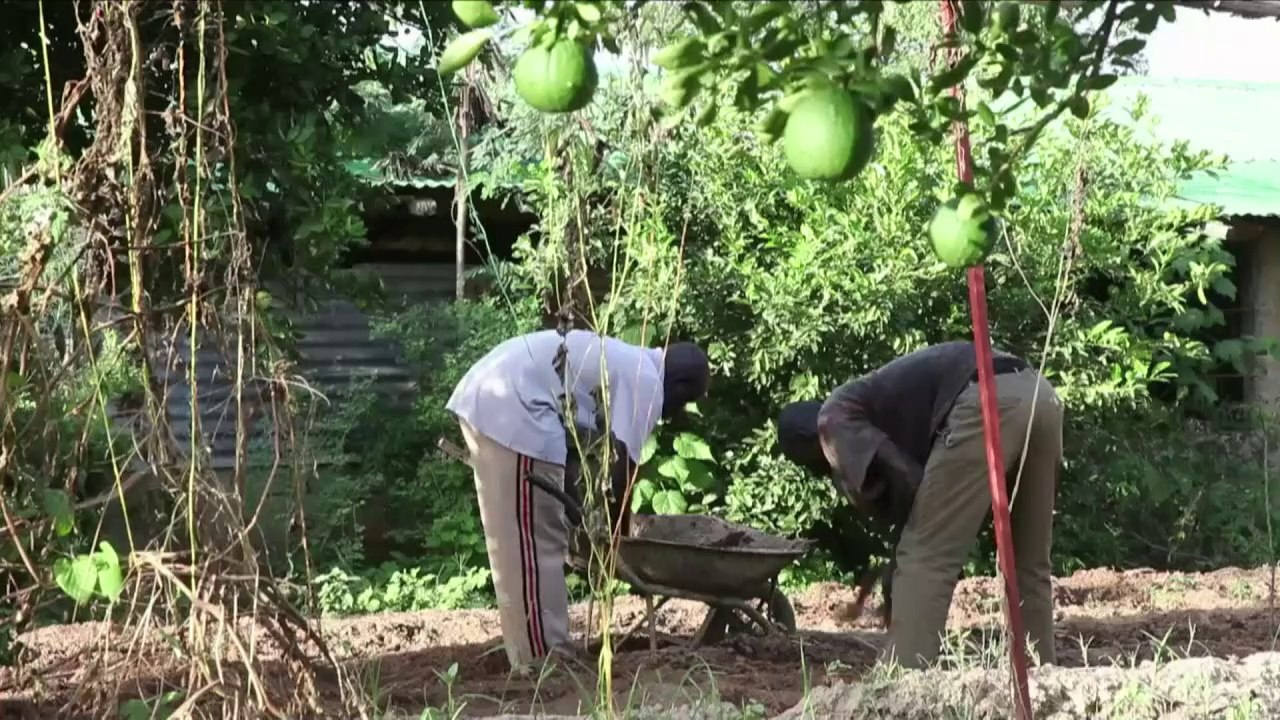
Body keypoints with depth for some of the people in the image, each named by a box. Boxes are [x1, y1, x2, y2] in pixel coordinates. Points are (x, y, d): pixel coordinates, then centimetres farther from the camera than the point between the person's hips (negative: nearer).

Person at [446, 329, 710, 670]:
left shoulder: (627, 363, 25)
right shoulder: (646, 382, -5)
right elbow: (623, 459, -7)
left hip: (487, 395, 11)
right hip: (512, 410, -11)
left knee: (515, 543, 15)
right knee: (535, 541, -5)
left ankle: (536, 654, 22)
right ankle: (543, 661, -1)